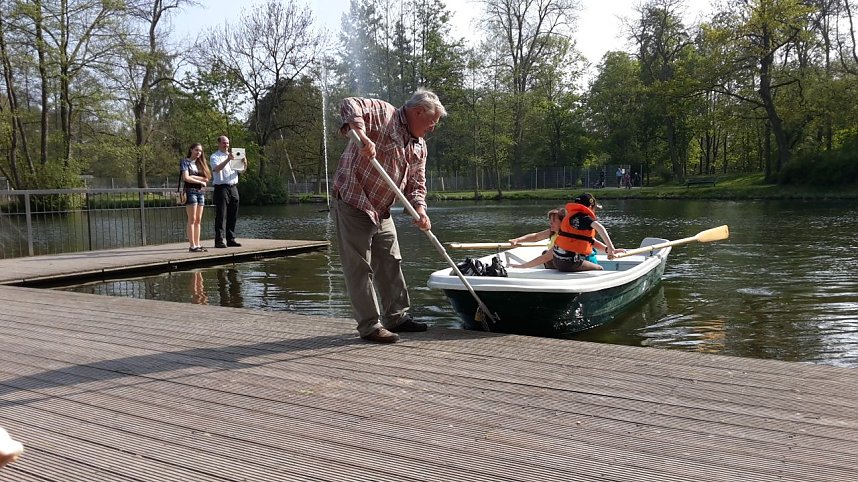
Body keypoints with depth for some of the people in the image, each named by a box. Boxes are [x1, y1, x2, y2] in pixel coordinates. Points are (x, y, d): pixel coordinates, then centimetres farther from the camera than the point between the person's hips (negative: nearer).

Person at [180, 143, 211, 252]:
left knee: (198, 220, 4)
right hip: (190, 191, -6)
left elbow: (207, 179, 5)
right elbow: (186, 178, -12)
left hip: (201, 192, 6)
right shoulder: (185, 162, 1)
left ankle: (197, 244, 4)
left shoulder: (200, 163, 18)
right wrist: (200, 181, -5)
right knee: (192, 220, -9)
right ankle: (192, 246, -11)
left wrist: (194, 177, -7)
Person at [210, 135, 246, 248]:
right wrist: (228, 159, -31)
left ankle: (231, 239, 13)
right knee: (221, 216, -8)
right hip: (221, 187, -6)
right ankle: (219, 240, -8)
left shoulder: (232, 156, 19)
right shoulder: (215, 157, 1)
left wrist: (244, 162, -9)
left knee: (233, 216, 7)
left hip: (233, 187, 6)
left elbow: (243, 169, 14)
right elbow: (217, 168, -18)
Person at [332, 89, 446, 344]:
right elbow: (349, 105, -25)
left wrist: (420, 210, -9)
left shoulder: (419, 147, 12)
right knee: (359, 268, -4)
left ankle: (397, 317, 28)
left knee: (390, 263, 15)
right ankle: (370, 326, 3)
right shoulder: (383, 113, -10)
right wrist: (362, 135, -42)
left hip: (381, 212, 9)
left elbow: (416, 184, 11)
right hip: (353, 205, -9)